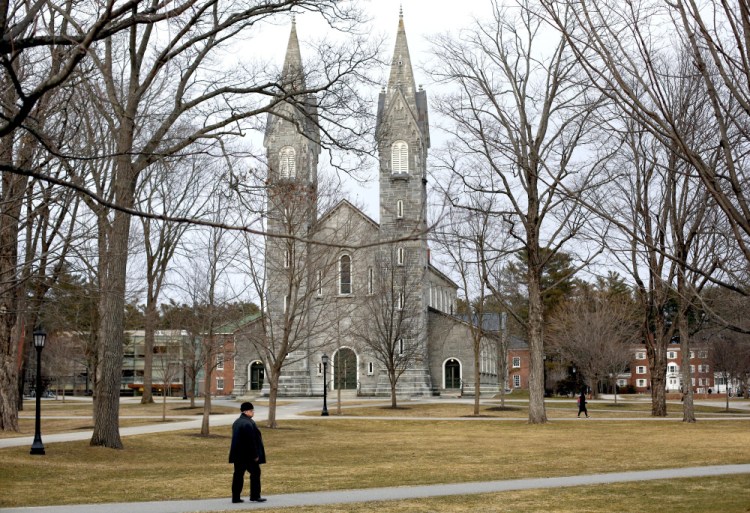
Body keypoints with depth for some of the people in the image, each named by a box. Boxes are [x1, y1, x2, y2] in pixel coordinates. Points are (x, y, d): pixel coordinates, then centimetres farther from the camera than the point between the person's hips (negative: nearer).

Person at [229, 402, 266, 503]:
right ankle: (255, 496, 5)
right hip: (248, 455, -9)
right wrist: (255, 455, -15)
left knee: (238, 474, 9)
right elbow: (251, 441, -20)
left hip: (238, 454, 9)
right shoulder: (248, 423, -18)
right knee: (255, 472, 3)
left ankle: (235, 497, 9)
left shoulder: (236, 422, 13)